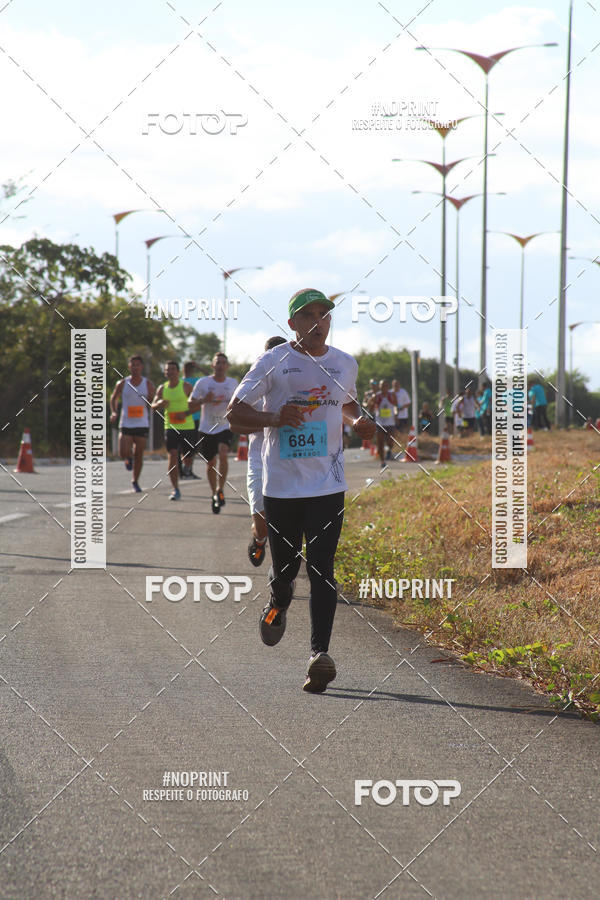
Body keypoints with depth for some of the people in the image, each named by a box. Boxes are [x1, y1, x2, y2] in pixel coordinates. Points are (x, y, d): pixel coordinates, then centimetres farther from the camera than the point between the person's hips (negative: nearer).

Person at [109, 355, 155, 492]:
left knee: (139, 455, 5)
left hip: (142, 425, 1)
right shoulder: (122, 384, -1)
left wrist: (149, 402, -16)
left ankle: (135, 481, 23)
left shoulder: (148, 384, 0)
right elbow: (114, 398, 14)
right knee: (123, 453, -13)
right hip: (126, 424, -1)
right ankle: (128, 459, 24)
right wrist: (114, 412, -2)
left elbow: (153, 405, 7)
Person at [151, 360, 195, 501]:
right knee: (172, 456, -10)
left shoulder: (186, 387, -5)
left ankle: (185, 467, 46)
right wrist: (159, 403, -15)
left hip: (187, 427, -2)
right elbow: (153, 406, 9)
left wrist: (186, 413, -18)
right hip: (170, 427, 2)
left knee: (186, 457, 6)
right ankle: (176, 490, -8)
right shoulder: (162, 388, 6)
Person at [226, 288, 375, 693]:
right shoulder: (273, 362, -3)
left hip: (328, 484, 1)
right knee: (285, 566, 8)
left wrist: (359, 422, 5)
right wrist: (275, 418, -19)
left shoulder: (345, 364, 9)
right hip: (282, 484, -1)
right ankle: (278, 606, 44)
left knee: (321, 567, -11)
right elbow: (235, 412, -2)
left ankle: (320, 653, -17)